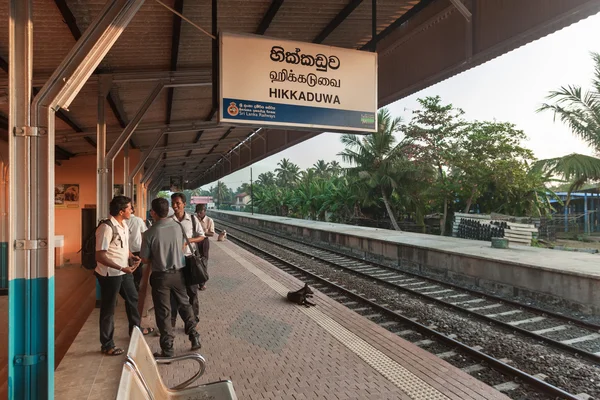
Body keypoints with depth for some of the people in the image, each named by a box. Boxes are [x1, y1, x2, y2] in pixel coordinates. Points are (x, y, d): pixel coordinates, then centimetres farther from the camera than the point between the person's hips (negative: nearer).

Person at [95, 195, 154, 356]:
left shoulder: (124, 225, 5)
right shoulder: (106, 228, -23)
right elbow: (100, 256, -25)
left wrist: (132, 257, -2)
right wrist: (122, 268, -28)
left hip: (124, 272, 9)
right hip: (110, 274, -9)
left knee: (132, 298, 23)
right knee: (108, 308, 5)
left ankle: (135, 328, 45)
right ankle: (107, 344, 20)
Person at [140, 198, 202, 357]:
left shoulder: (150, 233, -18)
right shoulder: (177, 227, -7)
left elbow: (145, 259, -8)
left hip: (160, 276, -3)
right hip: (178, 273, 3)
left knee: (163, 313, 8)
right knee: (185, 304, 20)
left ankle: (167, 350, 15)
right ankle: (194, 337, 26)